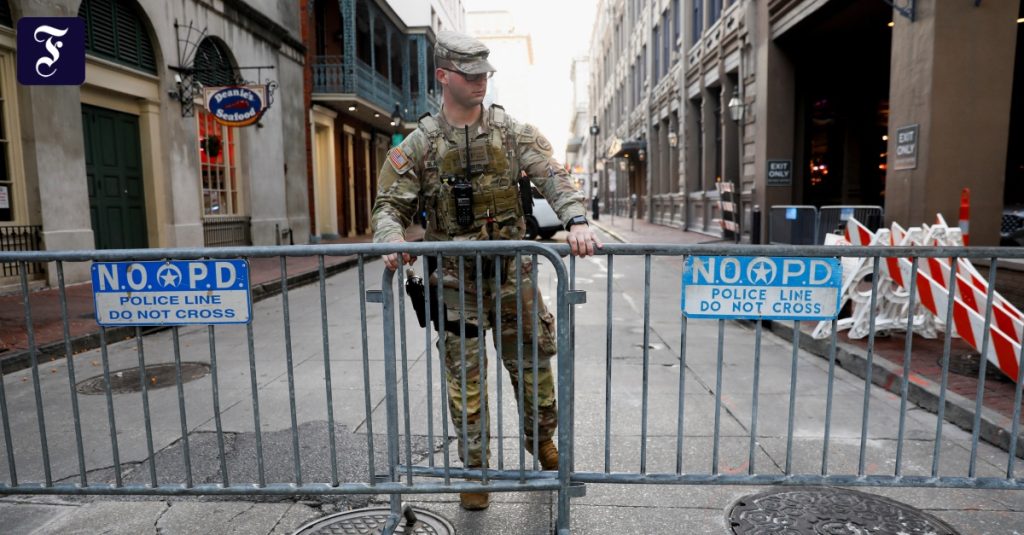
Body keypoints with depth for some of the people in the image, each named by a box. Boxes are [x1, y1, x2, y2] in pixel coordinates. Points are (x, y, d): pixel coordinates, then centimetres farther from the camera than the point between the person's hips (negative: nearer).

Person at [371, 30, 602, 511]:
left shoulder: (511, 131, 1)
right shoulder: (420, 143, -1)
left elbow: (551, 177, -9)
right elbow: (390, 205, -3)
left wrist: (576, 219, -27)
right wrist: (391, 239, -25)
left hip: (512, 270, 1)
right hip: (457, 277, -1)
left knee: (533, 362, 12)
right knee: (465, 377, 6)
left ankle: (542, 440, 39)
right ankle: (475, 468, 24)